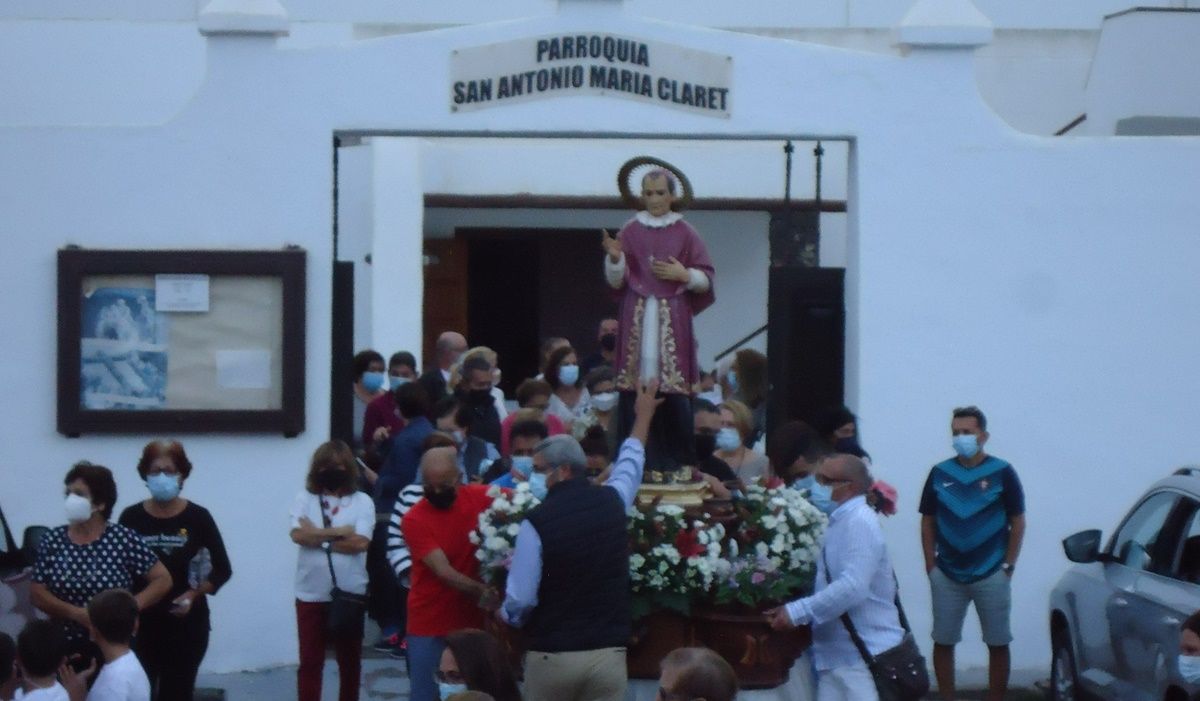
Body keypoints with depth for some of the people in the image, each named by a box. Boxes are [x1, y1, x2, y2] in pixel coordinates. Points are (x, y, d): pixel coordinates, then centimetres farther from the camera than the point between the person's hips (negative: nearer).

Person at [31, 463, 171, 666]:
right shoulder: (52, 541, 3)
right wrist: (77, 613, -14)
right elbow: (37, 592, 1)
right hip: (65, 648, 3)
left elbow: (163, 580, -3)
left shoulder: (124, 539, -6)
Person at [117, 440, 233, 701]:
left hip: (186, 623, 0)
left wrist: (194, 594, -12)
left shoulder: (198, 517, -2)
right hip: (141, 622, 0)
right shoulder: (131, 518, -1)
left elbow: (223, 570, 3)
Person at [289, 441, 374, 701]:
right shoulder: (305, 499, 2)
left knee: (350, 661, 12)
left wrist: (318, 536, -11)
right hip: (312, 594, 0)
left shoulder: (361, 501, -1)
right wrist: (339, 532, -11)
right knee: (310, 661, 2)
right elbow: (298, 535, -13)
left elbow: (360, 542, -14)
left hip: (349, 594, 0)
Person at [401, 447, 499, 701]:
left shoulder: (480, 498, -3)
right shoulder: (414, 520, -13)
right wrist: (481, 591, -37)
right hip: (429, 625, -3)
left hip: (472, 621, 3)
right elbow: (443, 571, -21)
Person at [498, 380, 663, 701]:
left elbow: (520, 600, -10)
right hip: (609, 652, 3)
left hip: (551, 654, -3)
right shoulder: (611, 502, 3)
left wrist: (506, 615, 14)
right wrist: (644, 414, 44)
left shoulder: (536, 521, -11)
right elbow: (630, 464, 26)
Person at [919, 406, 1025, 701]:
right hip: (946, 575, 2)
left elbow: (1018, 522, 0)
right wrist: (931, 564, 2)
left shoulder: (1002, 473, -3)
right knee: (943, 641, 5)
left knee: (998, 643, 3)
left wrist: (1008, 566, -5)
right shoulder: (940, 474, 4)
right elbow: (928, 521, 9)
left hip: (991, 574, -2)